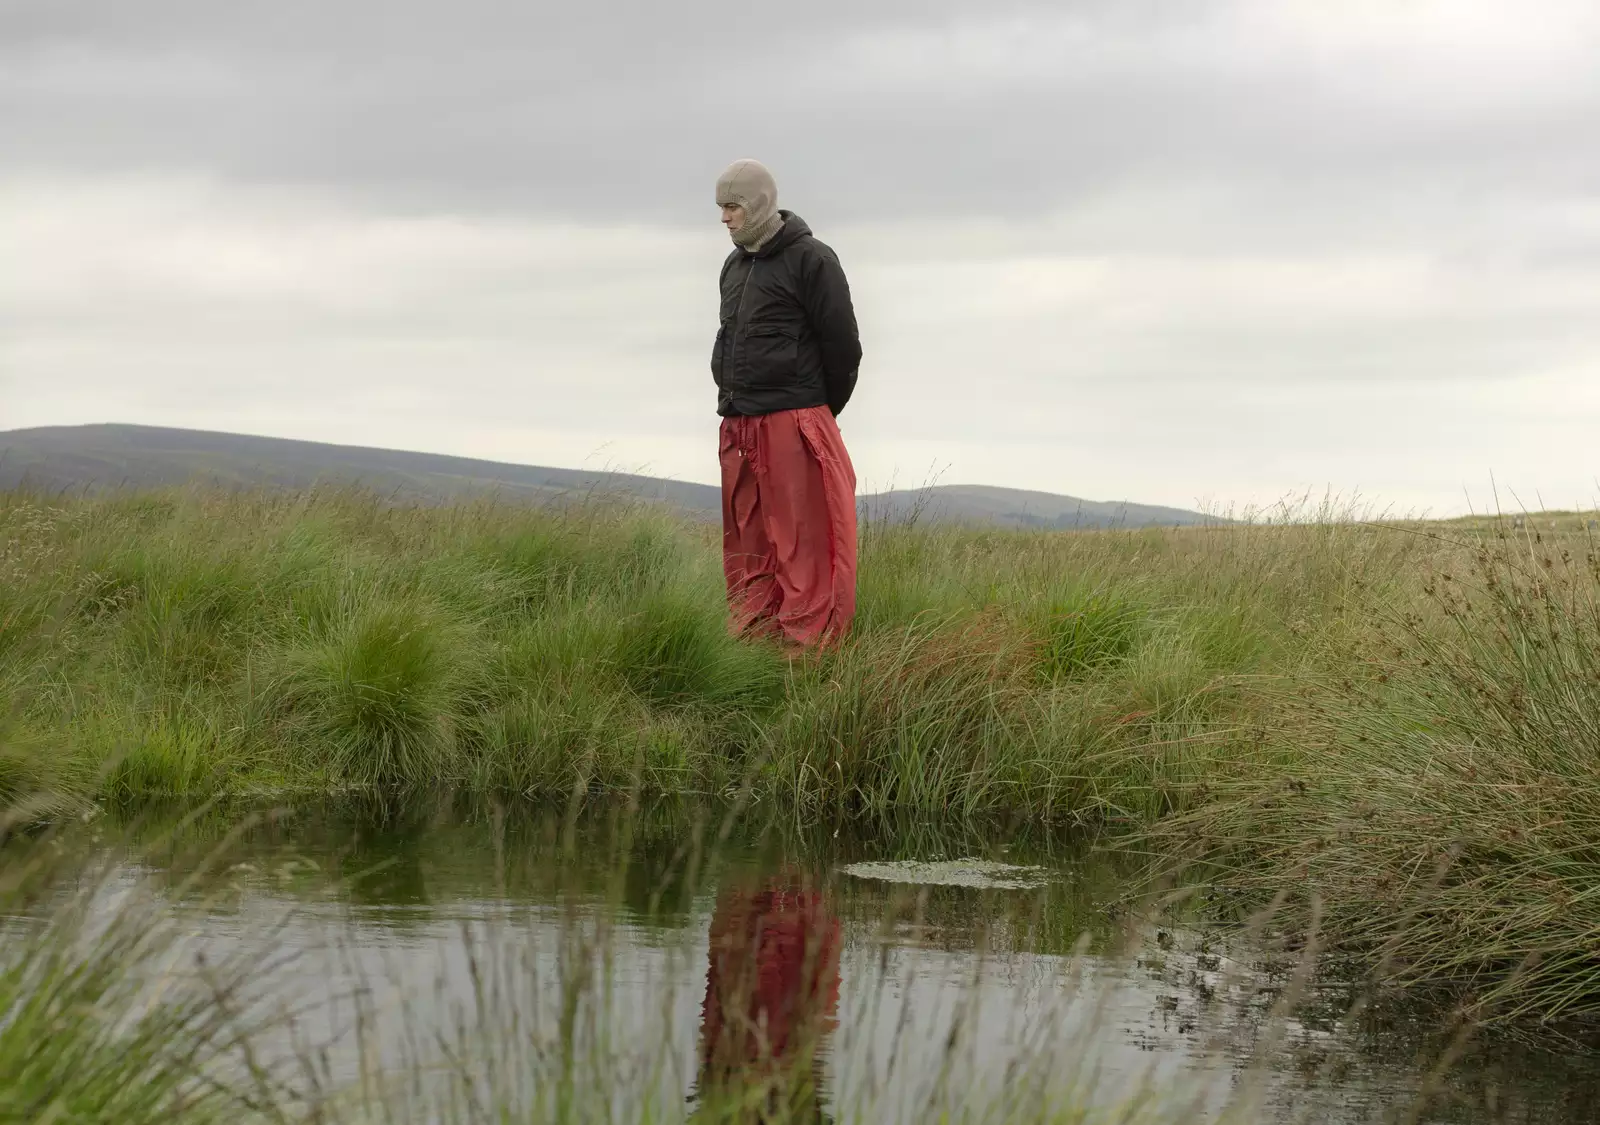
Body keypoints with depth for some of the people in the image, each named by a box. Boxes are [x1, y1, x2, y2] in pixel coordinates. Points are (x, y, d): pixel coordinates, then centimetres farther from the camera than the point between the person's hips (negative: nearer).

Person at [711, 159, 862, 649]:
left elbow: (843, 346, -5)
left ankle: (807, 640, -9)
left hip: (794, 425, -8)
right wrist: (735, 403, 17)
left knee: (801, 540, -8)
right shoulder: (735, 266, 17)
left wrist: (819, 411, 5)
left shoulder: (811, 260, -7)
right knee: (746, 542, 10)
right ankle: (753, 637, 16)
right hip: (738, 426, 8)